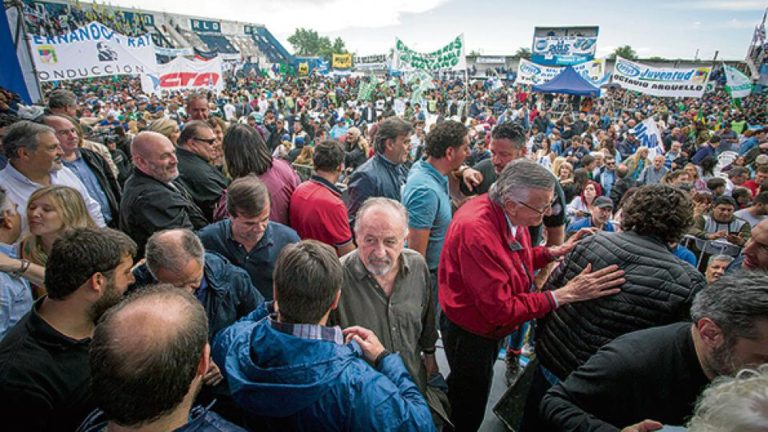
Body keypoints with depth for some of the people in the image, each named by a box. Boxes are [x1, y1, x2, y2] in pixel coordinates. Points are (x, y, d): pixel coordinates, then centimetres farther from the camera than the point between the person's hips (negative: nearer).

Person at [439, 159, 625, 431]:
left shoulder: (507, 214, -11)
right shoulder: (477, 230, -36)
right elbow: (500, 310, -32)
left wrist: (555, 252, -9)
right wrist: (564, 295, -32)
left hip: (488, 326, 8)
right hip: (470, 334, -8)